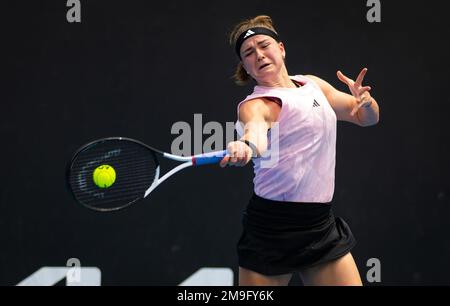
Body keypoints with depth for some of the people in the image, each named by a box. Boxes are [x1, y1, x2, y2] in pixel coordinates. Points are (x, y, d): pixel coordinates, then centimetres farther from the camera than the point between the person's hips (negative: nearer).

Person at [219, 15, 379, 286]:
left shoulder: (314, 85, 10)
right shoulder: (256, 103, -10)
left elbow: (367, 118, 19)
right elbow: (256, 126, -34)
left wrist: (366, 101, -5)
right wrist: (247, 146, -58)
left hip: (323, 223, 5)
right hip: (273, 230, -5)